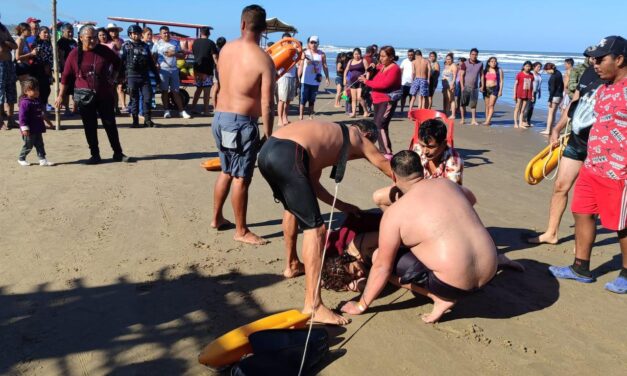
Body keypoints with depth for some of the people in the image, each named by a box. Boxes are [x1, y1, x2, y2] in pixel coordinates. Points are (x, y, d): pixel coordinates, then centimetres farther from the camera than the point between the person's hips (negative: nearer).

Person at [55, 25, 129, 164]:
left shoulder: (104, 51, -2)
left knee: (110, 125, 5)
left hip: (105, 95, 0)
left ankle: (118, 153, 14)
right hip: (85, 97, 0)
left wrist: (112, 78, 7)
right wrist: (60, 96, 1)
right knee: (90, 127, 5)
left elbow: (117, 62, 17)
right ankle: (95, 155, 15)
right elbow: (66, 76, 1)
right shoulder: (74, 54, -4)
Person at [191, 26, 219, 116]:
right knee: (207, 90, -1)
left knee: (199, 88, 18)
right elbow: (215, 57, -14)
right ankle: (205, 110, -1)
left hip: (197, 69, 6)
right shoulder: (210, 43, -9)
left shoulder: (195, 42, 9)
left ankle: (192, 107, 18)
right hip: (207, 70, -6)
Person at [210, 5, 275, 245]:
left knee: (227, 171, 22)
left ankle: (217, 218, 34)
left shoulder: (225, 49, 4)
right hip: (241, 122, -7)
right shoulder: (264, 60, -14)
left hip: (220, 117, 7)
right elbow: (267, 105, -16)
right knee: (242, 177, 3)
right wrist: (268, 135, -6)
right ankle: (241, 231, 14)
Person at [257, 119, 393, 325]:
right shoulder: (358, 137, 21)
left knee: (293, 206, 33)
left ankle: (292, 265, 50)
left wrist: (342, 206, 38)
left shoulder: (327, 134, 36)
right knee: (315, 228, -4)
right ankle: (313, 306, -6)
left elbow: (312, 183, 32)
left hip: (267, 150, 9)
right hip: (287, 156, -9)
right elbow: (388, 167, 35)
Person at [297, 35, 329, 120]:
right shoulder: (305, 53, 0)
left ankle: (311, 117, 18)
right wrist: (298, 77, -7)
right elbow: (300, 66, 1)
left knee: (312, 100, 10)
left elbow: (325, 67, 4)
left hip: (316, 81, 2)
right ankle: (301, 117, 1)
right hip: (305, 81, -2)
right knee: (303, 99, -4)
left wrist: (327, 78, -2)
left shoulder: (322, 54, 2)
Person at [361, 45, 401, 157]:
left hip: (388, 101, -9)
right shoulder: (380, 66, 11)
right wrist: (371, 70, 3)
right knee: (378, 125, 12)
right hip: (377, 100, 9)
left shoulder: (394, 69, -13)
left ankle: (388, 153, -19)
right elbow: (374, 79, 22)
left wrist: (366, 81, -17)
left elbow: (384, 84, -23)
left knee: (380, 125, -19)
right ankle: (382, 150, 23)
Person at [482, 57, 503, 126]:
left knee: (491, 105, -14)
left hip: (494, 88, -4)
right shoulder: (485, 71, 10)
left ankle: (487, 121, -20)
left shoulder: (499, 70, 3)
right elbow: (483, 80, 12)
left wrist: (500, 90, -6)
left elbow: (501, 81, 1)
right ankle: (488, 120, 12)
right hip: (486, 89, 4)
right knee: (487, 106, 6)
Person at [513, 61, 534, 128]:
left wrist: (532, 95, 9)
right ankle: (516, 123, 3)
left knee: (523, 110, 7)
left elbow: (532, 85, 12)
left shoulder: (531, 75, 7)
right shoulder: (519, 74, -5)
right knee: (517, 108, 1)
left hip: (527, 94, 4)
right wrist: (514, 94, -8)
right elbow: (515, 84, -4)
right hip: (519, 94, -4)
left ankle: (521, 123, 10)